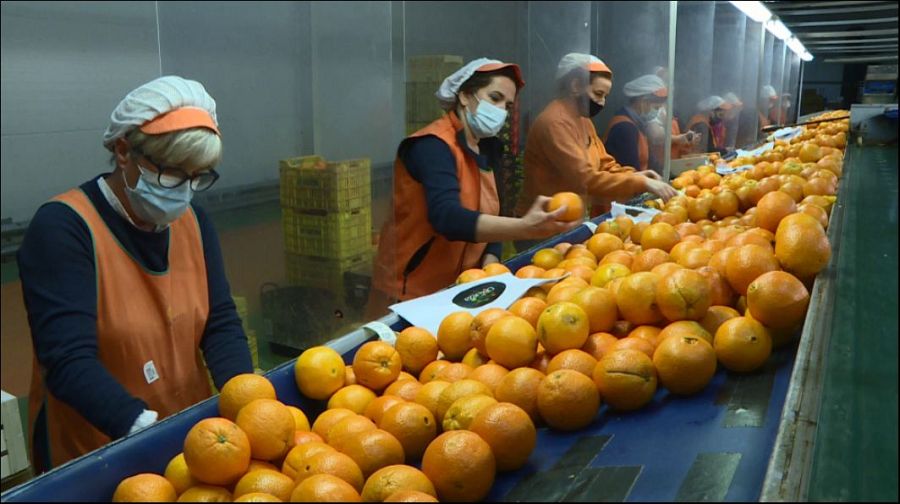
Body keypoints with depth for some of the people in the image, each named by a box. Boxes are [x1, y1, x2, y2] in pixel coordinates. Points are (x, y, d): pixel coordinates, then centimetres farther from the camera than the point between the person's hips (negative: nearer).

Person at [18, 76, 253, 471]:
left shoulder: (192, 221, 1)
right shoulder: (62, 227, -18)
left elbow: (221, 323, -3)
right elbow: (68, 361, -26)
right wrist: (147, 429, -38)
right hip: (93, 457, -5)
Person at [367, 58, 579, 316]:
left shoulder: (486, 149, 7)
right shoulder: (433, 145, -19)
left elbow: (488, 219, 5)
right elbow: (447, 217, -35)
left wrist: (490, 266, -14)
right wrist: (525, 228, -46)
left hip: (459, 289, 8)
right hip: (412, 292, -8)